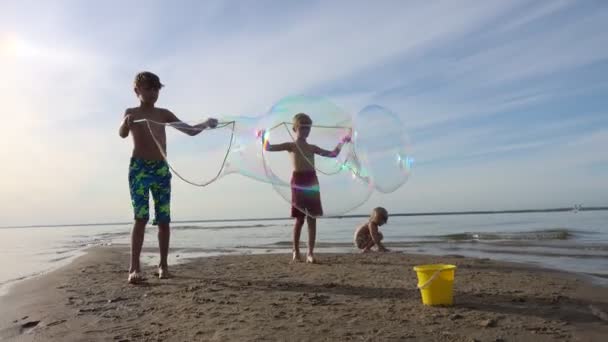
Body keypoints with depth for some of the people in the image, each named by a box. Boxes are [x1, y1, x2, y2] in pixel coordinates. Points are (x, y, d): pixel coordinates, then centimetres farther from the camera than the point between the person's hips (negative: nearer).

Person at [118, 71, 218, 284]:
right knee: (141, 217, -12)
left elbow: (190, 131, 8)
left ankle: (163, 264, 12)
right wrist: (127, 122, -36)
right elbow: (122, 134, -13)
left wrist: (205, 125, -12)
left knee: (163, 219, 2)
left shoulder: (164, 114, 12)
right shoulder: (131, 113, 6)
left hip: (162, 169, 3)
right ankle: (134, 267, -10)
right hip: (139, 168, -3)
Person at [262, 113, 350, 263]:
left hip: (312, 181, 4)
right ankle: (296, 252, 13)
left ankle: (310, 252, 4)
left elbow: (333, 154, 21)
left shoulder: (312, 147, 17)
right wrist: (264, 137, -19)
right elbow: (269, 148, -3)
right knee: (299, 219, 0)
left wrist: (342, 142, 13)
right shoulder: (290, 145, 6)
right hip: (298, 181, -4)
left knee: (312, 218, 0)